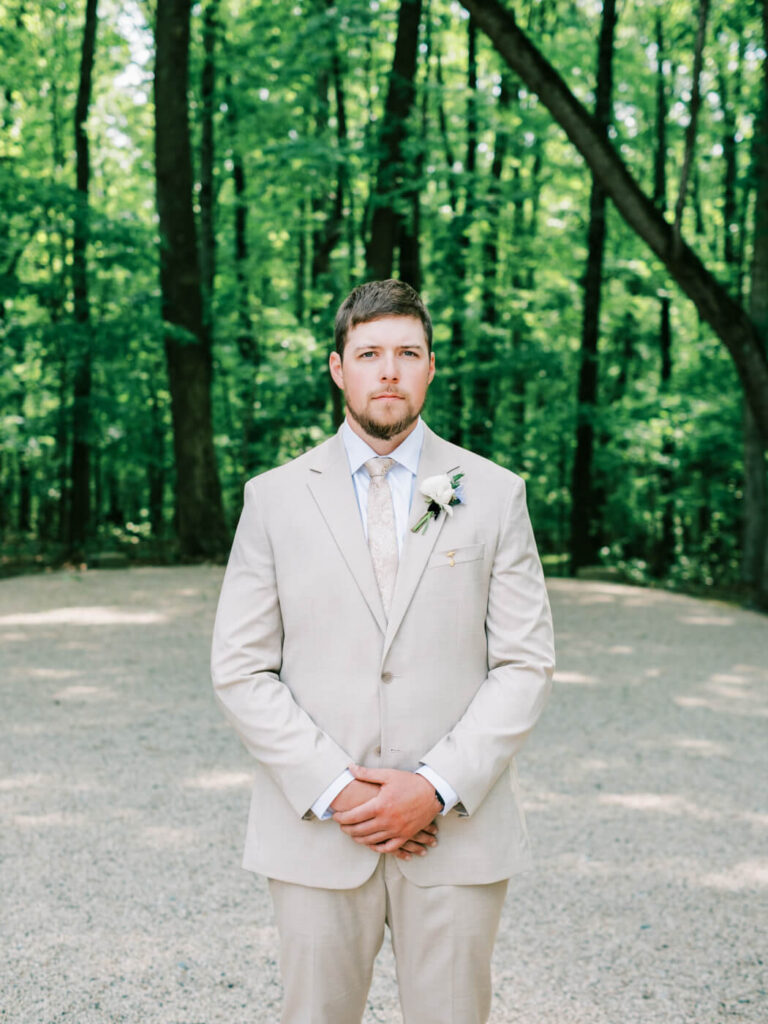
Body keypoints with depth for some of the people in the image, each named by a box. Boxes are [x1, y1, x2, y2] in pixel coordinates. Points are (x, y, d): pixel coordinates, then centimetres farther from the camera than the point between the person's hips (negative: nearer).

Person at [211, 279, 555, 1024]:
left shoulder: (494, 493, 3)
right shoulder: (275, 497, 3)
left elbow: (525, 663, 0)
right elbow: (240, 669, 0)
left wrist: (436, 787, -11)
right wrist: (335, 791, -10)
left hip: (458, 833, 0)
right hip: (316, 834, 0)